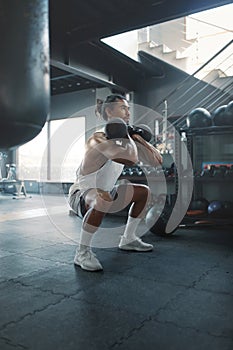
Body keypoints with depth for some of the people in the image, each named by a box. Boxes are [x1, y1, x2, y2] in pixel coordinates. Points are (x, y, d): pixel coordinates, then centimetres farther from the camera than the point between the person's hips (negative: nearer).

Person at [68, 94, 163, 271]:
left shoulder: (124, 138, 2)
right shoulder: (99, 139, -24)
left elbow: (157, 160, 1)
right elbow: (131, 159, -42)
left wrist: (138, 138, -7)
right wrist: (127, 137, -23)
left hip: (104, 193, 9)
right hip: (81, 195, -8)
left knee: (144, 192, 13)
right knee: (103, 199, -41)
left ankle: (128, 239, 23)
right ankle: (82, 252, -23)